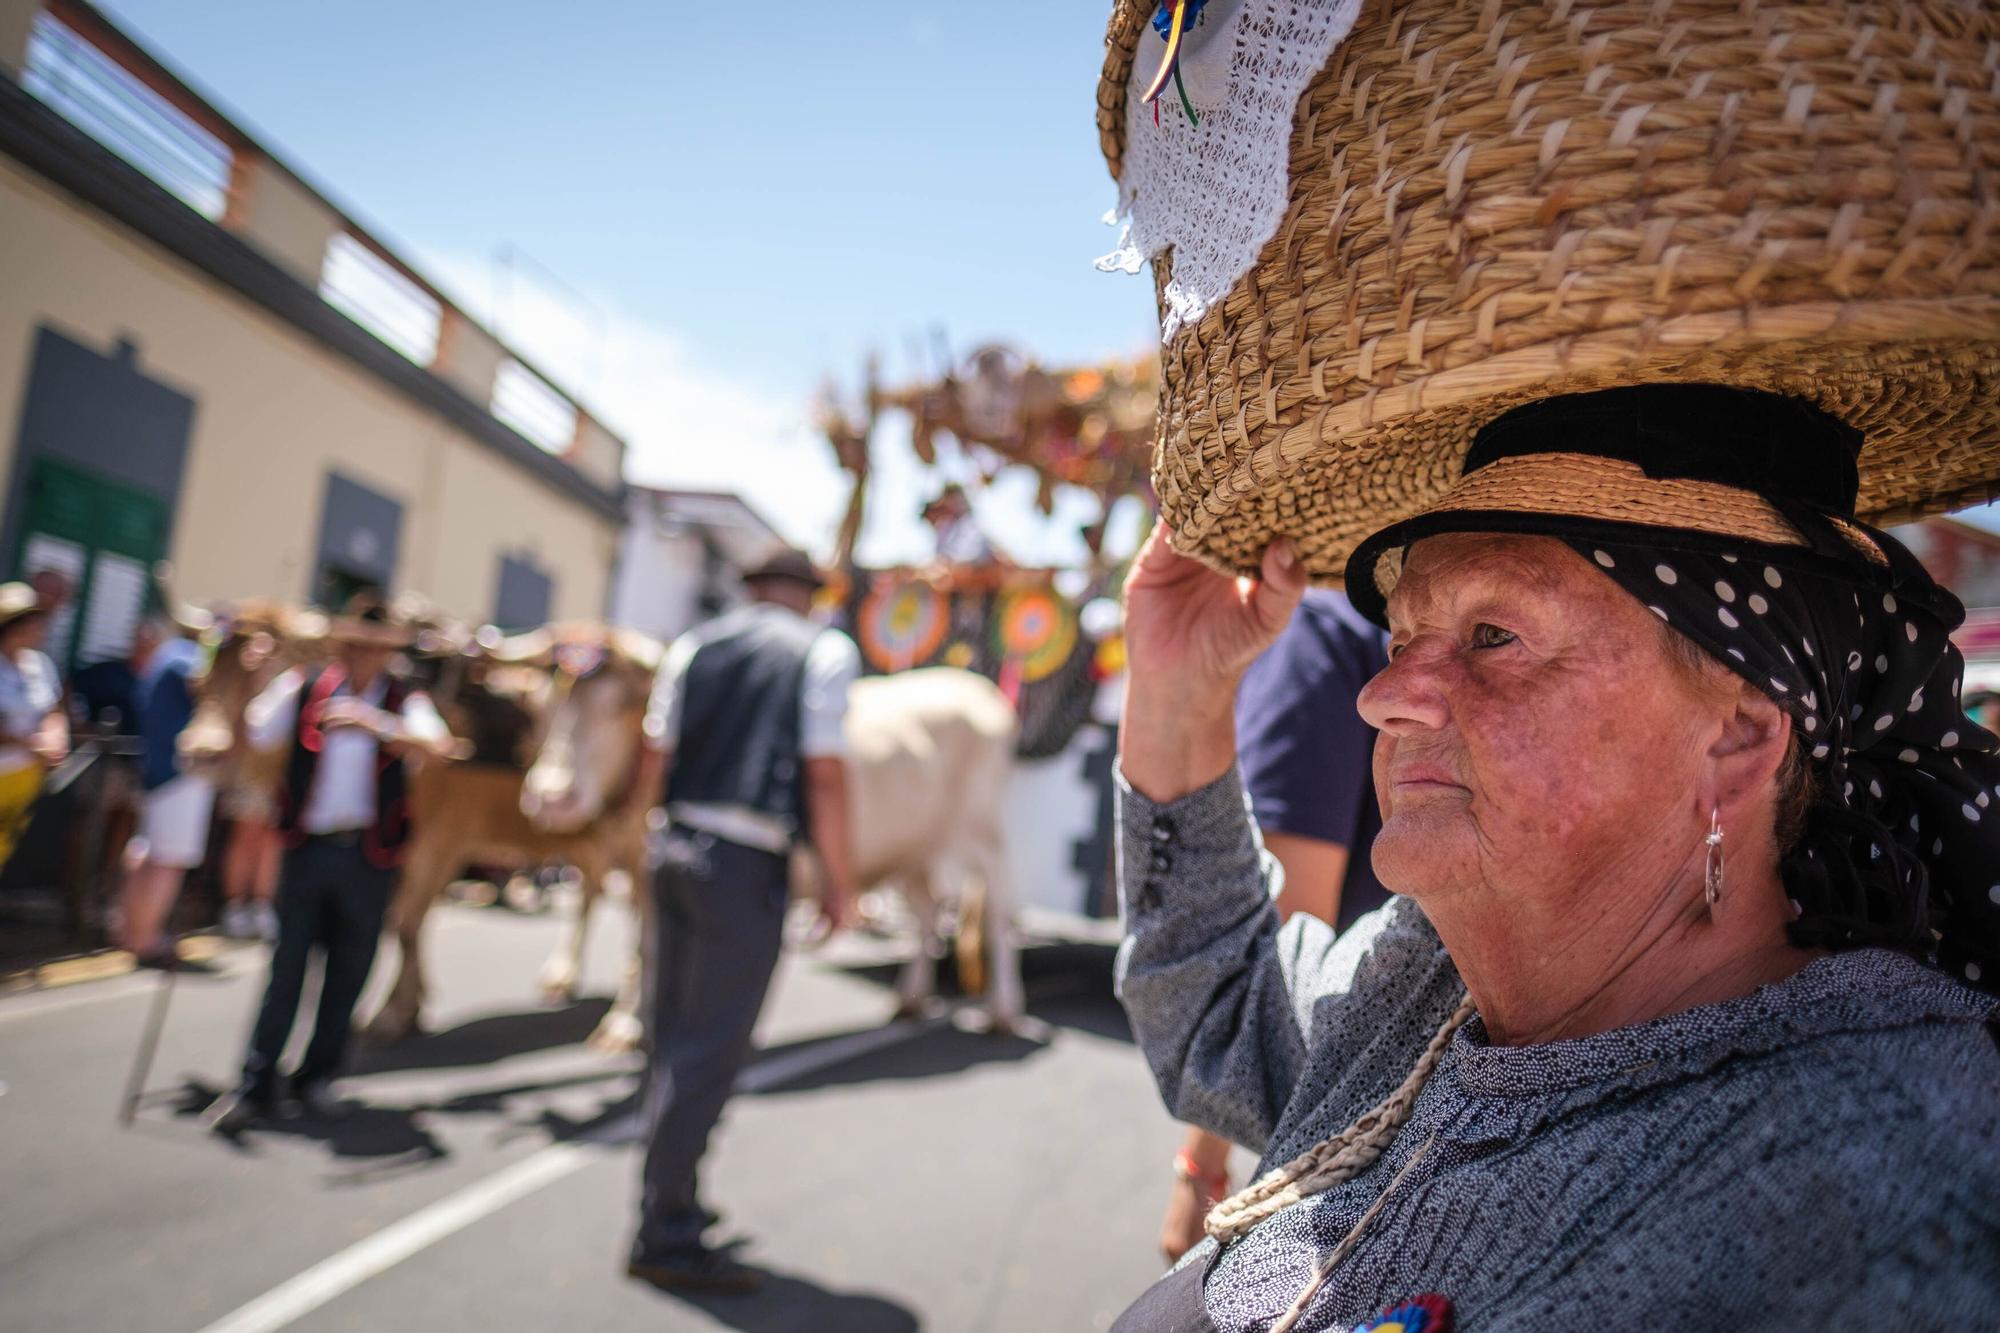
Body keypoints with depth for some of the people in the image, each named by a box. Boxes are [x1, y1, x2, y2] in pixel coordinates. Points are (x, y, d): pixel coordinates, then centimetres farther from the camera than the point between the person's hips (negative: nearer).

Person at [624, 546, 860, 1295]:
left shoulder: (696, 645, 11)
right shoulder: (825, 652, -2)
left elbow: (655, 755, 8)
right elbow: (825, 772, -9)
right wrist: (839, 883, -3)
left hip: (675, 849, 6)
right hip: (749, 866, -6)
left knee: (675, 1038, 18)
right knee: (710, 1051, 1)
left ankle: (669, 1198, 33)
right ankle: (666, 1238, 9)